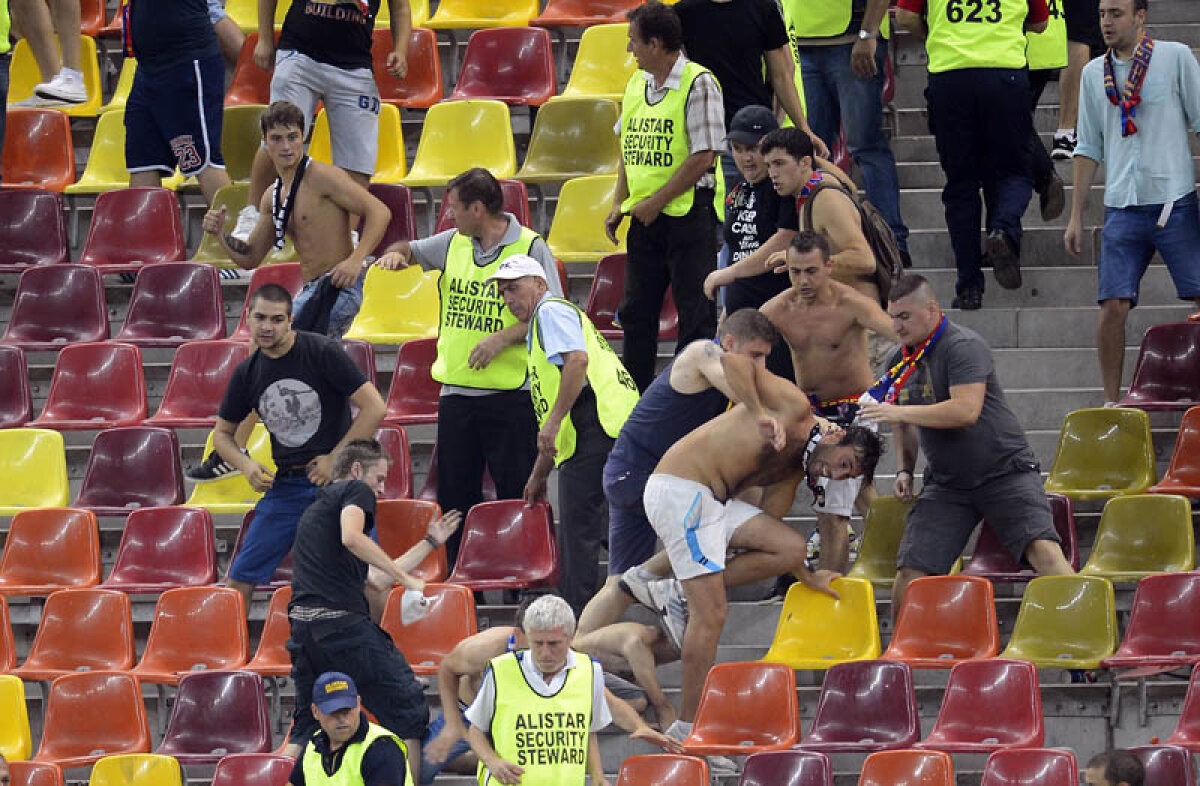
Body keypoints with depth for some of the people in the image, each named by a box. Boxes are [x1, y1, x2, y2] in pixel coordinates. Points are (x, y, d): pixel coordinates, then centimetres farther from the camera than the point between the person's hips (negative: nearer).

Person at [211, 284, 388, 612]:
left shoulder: (322, 352, -9)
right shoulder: (248, 373, 5)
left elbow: (374, 408, -12)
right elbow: (222, 433, 18)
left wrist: (335, 458, -12)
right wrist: (246, 466, -2)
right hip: (284, 484, 4)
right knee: (240, 579, -1)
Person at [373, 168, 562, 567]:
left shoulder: (530, 248, -7)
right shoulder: (454, 243, 11)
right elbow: (410, 250, 27)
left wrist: (503, 338, -18)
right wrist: (396, 254, 3)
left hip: (510, 393, -6)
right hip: (456, 390, 6)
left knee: (515, 494, -4)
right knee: (454, 493, 8)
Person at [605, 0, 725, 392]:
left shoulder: (698, 84, -12)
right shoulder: (636, 84, 12)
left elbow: (704, 157, -17)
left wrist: (655, 202, -16)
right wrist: (619, 205, 7)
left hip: (687, 210, -8)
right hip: (644, 216, 8)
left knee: (695, 314, -3)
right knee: (635, 311, 12)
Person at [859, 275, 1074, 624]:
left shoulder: (963, 347, -15)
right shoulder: (902, 361, 9)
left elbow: (967, 410, -29)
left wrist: (898, 412, -27)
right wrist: (904, 470, 12)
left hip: (1004, 472, -6)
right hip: (946, 483, 6)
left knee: (1043, 549, -25)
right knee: (909, 571, -7)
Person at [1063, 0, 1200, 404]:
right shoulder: (1094, 74, 11)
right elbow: (1089, 148, 16)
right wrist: (1076, 216, 12)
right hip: (1122, 207, 3)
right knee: (1113, 307, -4)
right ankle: (1111, 404, 6)